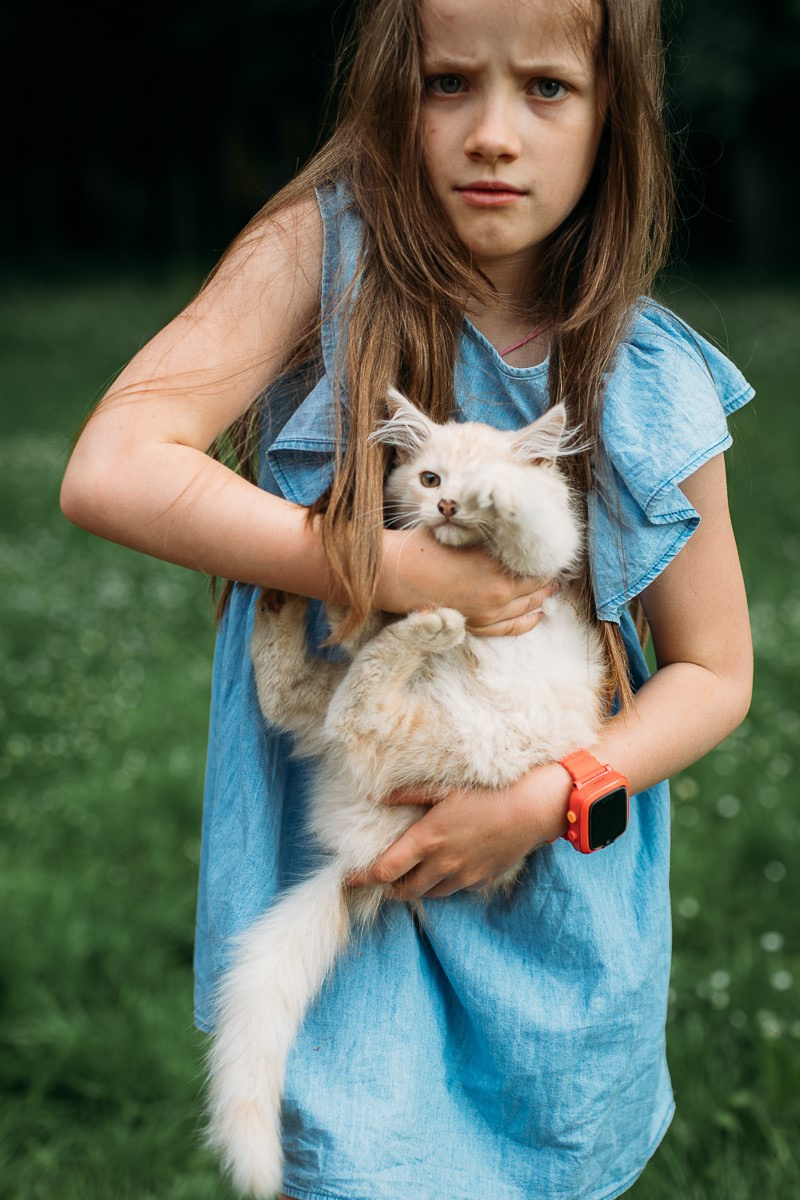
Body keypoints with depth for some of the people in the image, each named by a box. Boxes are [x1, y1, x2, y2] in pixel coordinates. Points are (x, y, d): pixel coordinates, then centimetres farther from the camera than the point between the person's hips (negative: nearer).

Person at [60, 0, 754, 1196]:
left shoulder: (655, 390, -8)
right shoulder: (321, 250, -13)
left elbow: (715, 673, -1)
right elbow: (109, 471, -22)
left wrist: (546, 800, -17)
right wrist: (394, 570, -23)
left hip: (556, 887, 2)